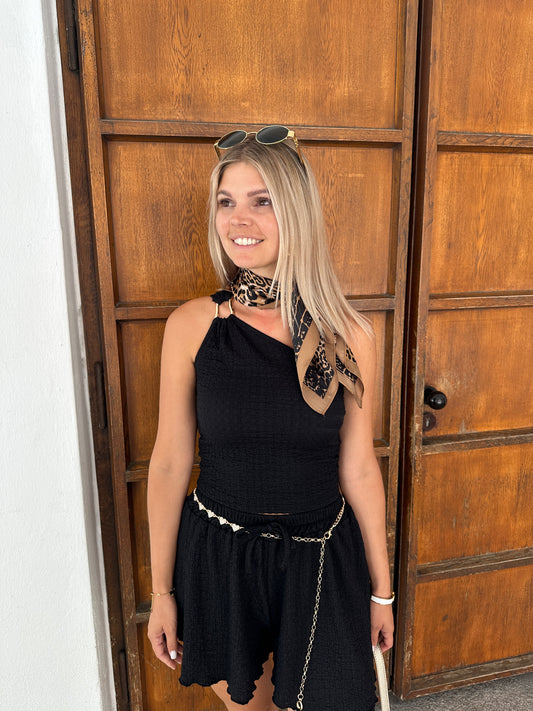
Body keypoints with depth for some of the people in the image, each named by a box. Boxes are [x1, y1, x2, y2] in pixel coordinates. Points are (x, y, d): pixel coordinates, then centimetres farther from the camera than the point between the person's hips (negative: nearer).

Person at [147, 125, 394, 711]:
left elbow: (358, 470, -3)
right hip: (217, 557, 1)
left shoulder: (348, 334, -10)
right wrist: (161, 590, 2)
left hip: (320, 560, 0)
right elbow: (169, 463, -6)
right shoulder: (192, 325, -12)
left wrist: (381, 589, 6)